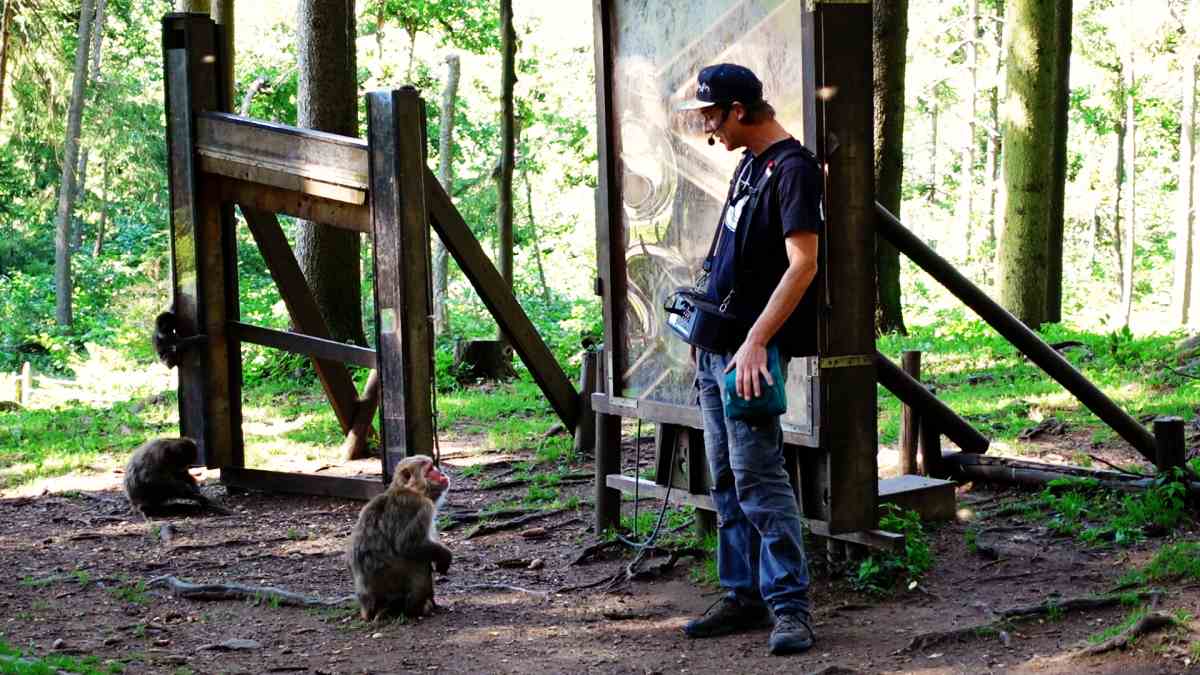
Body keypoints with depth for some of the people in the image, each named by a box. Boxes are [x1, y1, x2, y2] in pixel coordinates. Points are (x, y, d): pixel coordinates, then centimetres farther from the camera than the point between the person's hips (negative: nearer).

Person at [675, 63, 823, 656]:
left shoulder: (792, 168, -13)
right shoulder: (748, 163, 15)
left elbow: (802, 263, -20)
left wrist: (755, 341, -25)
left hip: (749, 348, -9)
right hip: (716, 345, 9)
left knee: (756, 475, -11)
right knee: (726, 478, 11)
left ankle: (790, 605, -7)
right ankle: (744, 595, 18)